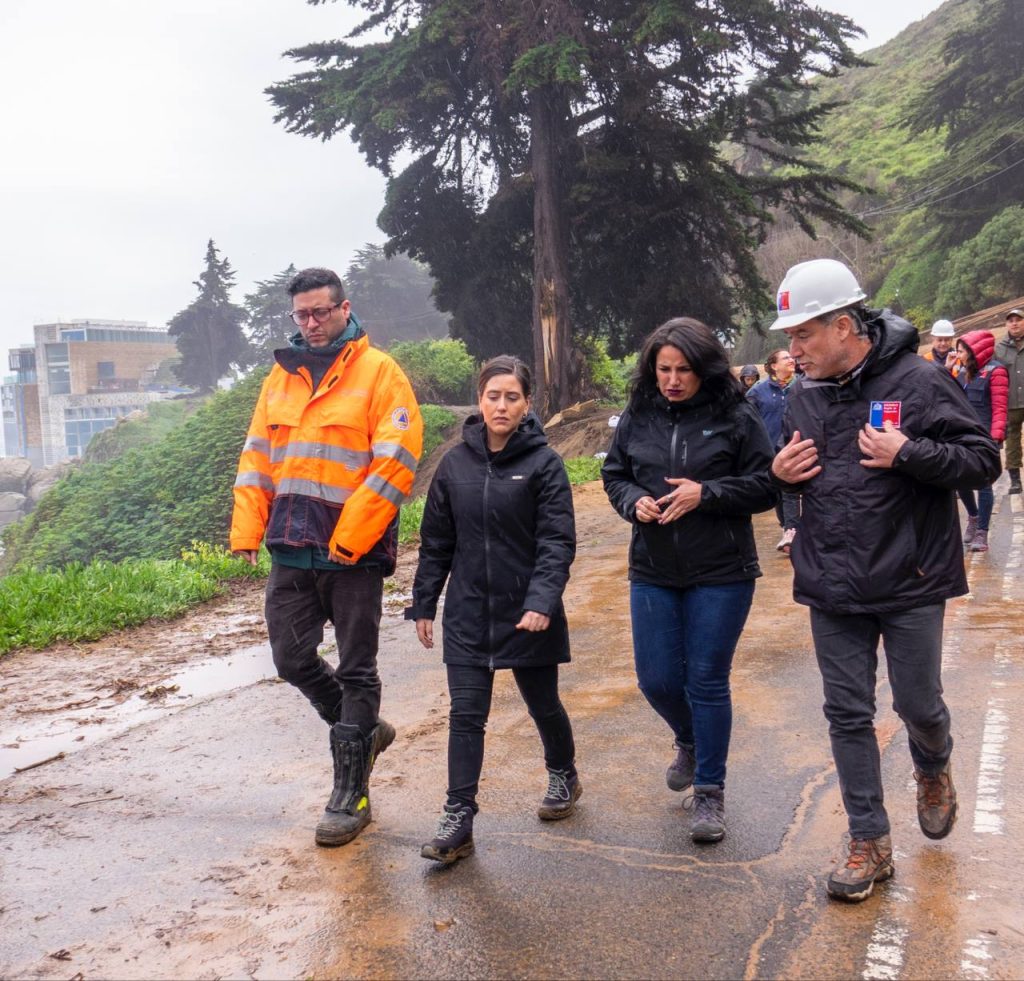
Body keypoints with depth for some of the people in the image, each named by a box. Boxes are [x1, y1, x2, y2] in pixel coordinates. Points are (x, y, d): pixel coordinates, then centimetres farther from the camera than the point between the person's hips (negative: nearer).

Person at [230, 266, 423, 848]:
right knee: (292, 658, 10)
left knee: (356, 670, 4)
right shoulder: (282, 376, 13)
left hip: (354, 553, -6)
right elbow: (258, 455, 15)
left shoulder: (379, 372, -6)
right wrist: (247, 528, 2)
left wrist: (350, 536, -19)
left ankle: (351, 794, 16)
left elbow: (396, 461, -14)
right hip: (291, 550, 6)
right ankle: (363, 729, 35)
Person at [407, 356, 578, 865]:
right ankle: (458, 819, 7)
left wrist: (541, 600, -25)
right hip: (468, 613, 2)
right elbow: (436, 541, 8)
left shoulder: (543, 463, -8)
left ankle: (563, 775, 43)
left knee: (543, 704, 16)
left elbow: (557, 541, -13)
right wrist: (423, 604, 8)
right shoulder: (455, 463, 2)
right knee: (465, 714, 0)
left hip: (528, 613, -2)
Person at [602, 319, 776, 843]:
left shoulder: (735, 417, -7)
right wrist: (634, 501, -8)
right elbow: (614, 474, 13)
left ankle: (710, 793, 20)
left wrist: (705, 493, -19)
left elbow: (766, 485, -6)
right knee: (656, 679, 8)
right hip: (652, 571, 4)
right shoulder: (638, 417, 3)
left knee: (707, 680, 3)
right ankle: (690, 742, 42)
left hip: (721, 573, -3)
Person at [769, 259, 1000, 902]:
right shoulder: (805, 397, 5)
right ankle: (870, 842, 22)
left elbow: (984, 460, -11)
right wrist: (780, 473, -4)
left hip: (910, 583, -4)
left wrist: (906, 453, -25)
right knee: (847, 714, 8)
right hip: (832, 589, 4)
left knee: (919, 704, 11)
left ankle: (934, 770, 47)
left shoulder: (918, 382, -13)